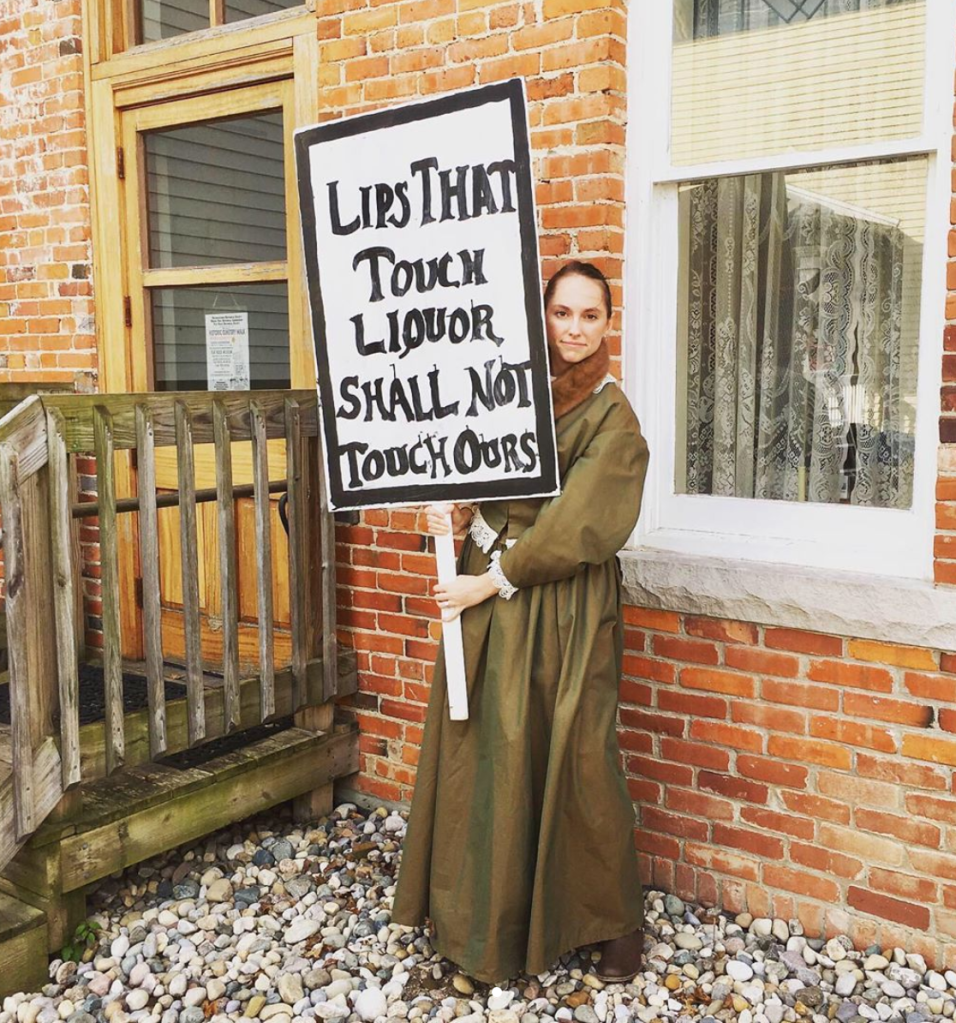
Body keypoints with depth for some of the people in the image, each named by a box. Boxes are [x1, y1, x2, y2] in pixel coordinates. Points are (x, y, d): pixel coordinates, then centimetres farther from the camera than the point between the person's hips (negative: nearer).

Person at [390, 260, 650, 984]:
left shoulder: (612, 417, -7)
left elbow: (573, 522, -14)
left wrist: (496, 579, -14)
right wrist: (451, 501, -2)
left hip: (564, 605, -5)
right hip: (488, 588, 5)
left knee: (573, 755, 1)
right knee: (486, 746, 10)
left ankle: (618, 919, 21)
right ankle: (486, 907, 28)